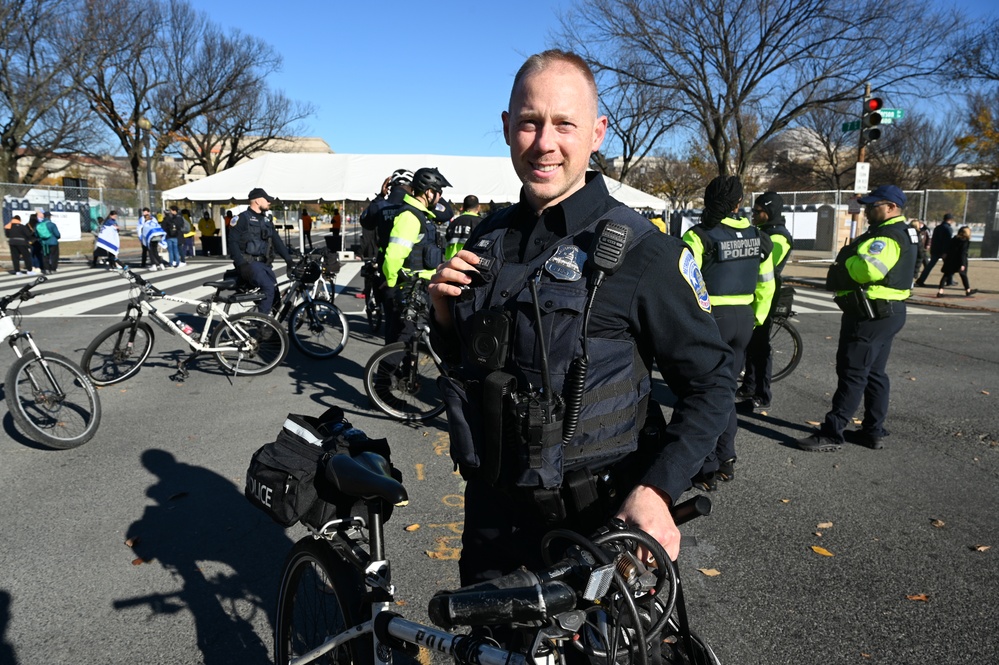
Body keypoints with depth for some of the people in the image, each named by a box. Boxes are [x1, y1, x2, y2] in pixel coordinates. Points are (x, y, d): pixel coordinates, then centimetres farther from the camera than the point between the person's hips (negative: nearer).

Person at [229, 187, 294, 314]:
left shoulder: (266, 221, 19)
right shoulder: (243, 218, -4)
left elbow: (277, 241, 15)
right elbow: (232, 242, -10)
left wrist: (289, 259, 3)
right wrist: (242, 264, -20)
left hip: (263, 263, 7)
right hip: (249, 262, -7)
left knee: (275, 289, -7)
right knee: (268, 288, -25)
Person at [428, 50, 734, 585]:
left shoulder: (640, 250, -15)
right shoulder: (487, 237, 2)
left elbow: (710, 380, -10)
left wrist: (656, 491, -22)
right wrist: (443, 309, -7)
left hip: (593, 522, -4)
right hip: (491, 512, 5)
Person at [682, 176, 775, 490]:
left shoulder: (698, 236, -12)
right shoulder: (758, 238, 6)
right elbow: (766, 287, 11)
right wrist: (756, 319, 21)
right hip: (743, 319, 6)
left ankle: (707, 470, 9)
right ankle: (726, 459, 24)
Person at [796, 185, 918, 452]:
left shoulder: (887, 237, -19)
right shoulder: (901, 233, 17)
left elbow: (868, 269, -34)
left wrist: (846, 260, -15)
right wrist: (849, 261, 0)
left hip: (871, 315, -11)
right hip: (887, 312, 11)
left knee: (852, 374, -8)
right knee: (874, 373, 15)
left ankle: (831, 434, -4)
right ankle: (873, 431, 23)